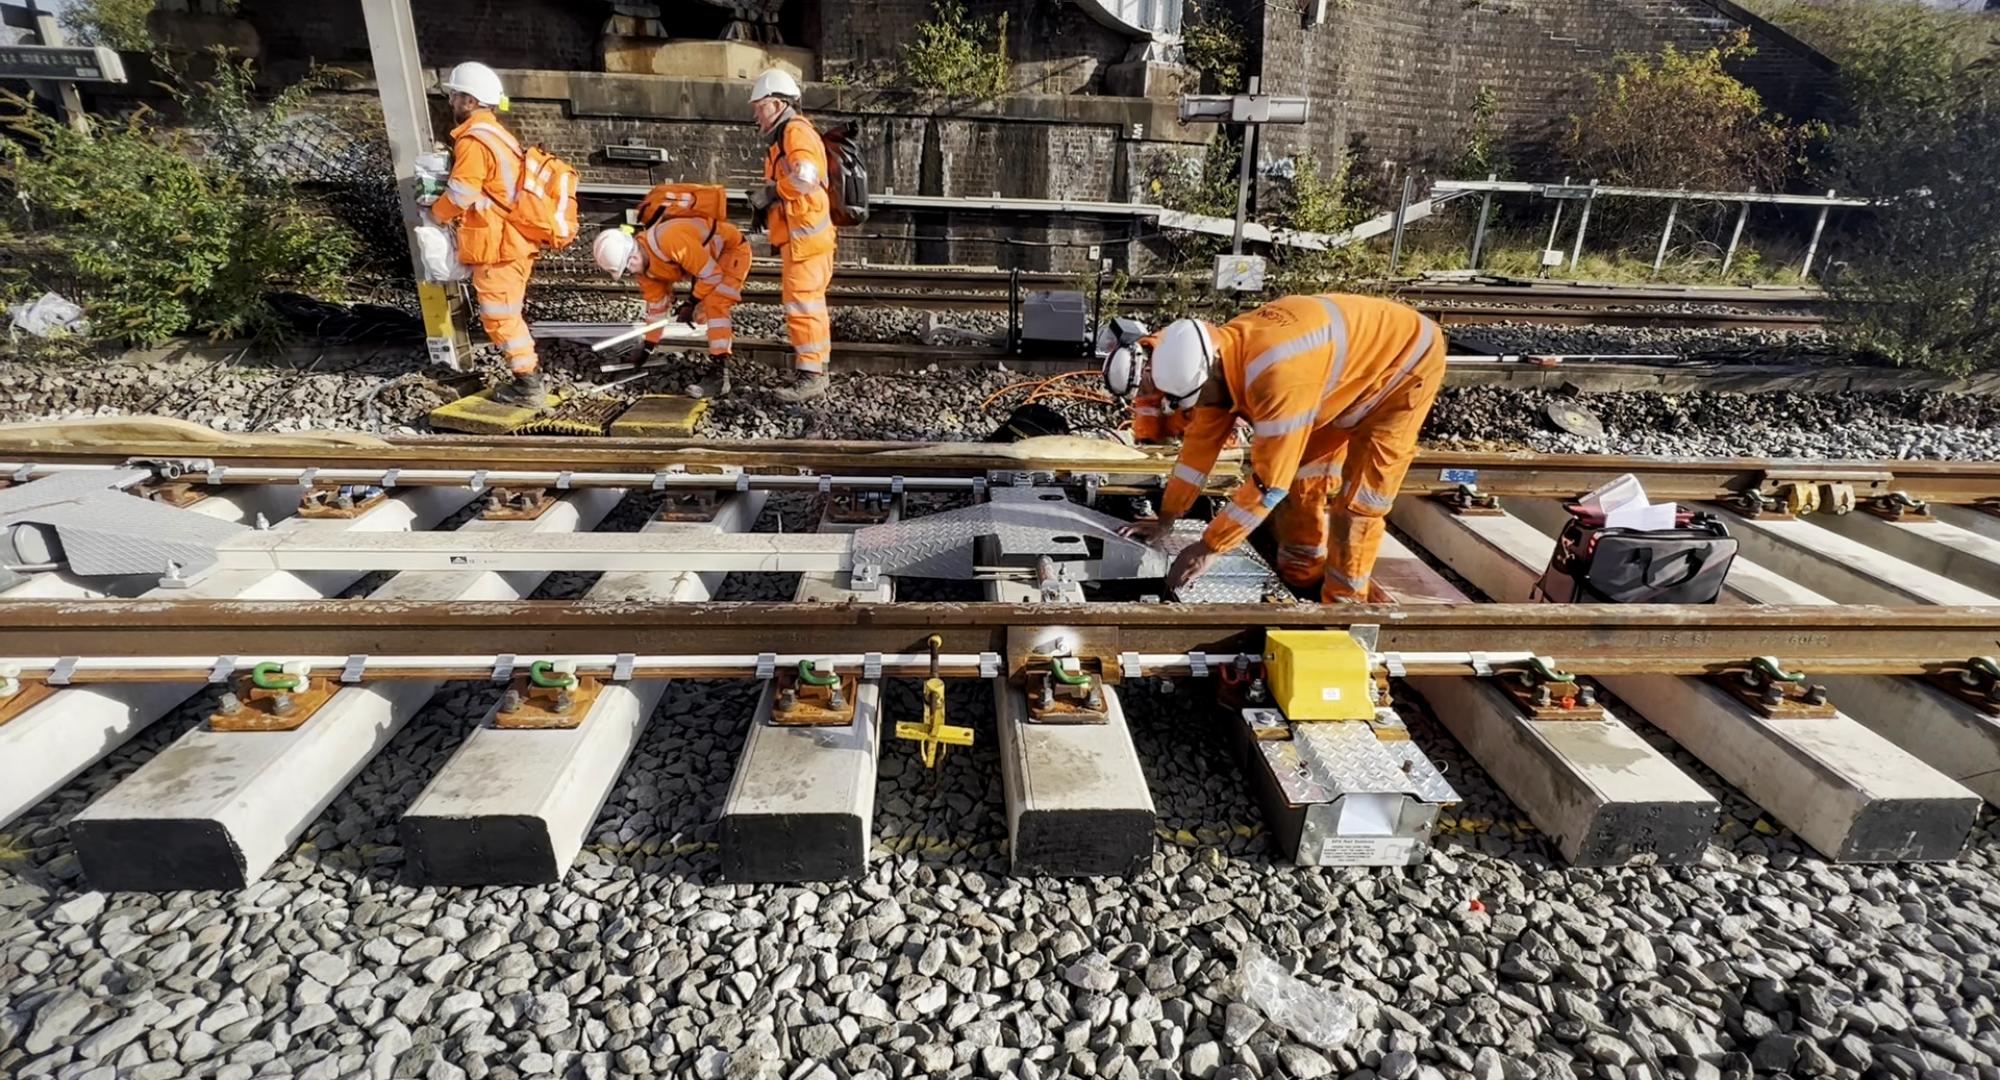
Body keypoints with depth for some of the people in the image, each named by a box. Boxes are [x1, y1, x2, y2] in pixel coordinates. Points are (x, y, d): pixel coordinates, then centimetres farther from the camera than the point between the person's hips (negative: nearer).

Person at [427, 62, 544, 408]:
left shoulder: (474, 139, -15)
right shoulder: (494, 133, 16)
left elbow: (460, 195, -15)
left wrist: (435, 214, 3)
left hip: (498, 244, -10)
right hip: (510, 239, 10)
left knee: (499, 316, -4)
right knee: (505, 314, 15)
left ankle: (528, 386, -1)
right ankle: (527, 379, 19)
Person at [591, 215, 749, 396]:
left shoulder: (669, 240, -36)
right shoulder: (644, 265, -7)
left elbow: (711, 274, -28)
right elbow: (656, 304, 6)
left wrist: (691, 303, -17)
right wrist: (648, 346, 9)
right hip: (707, 258, 9)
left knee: (713, 305, -23)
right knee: (700, 313, 10)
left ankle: (721, 373, -25)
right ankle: (726, 337, 40)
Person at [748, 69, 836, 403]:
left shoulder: (796, 132, -11)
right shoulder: (784, 136, 22)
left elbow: (804, 177, -28)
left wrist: (769, 192, -17)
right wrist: (765, 205, 6)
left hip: (804, 236, -11)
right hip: (798, 237, 11)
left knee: (802, 304, -11)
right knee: (809, 304, 14)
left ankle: (810, 376, -10)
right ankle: (815, 368, 21)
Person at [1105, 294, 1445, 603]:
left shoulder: (1277, 374, -42)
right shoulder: (1220, 359, -14)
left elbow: (1269, 479, -36)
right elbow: (1201, 441, -5)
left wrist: (1209, 547, -27)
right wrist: (1165, 521, -1)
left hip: (1406, 361, -8)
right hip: (1351, 357, 8)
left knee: (1356, 496, -10)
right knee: (1301, 470, 10)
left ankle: (1342, 601, 5)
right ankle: (1301, 575, 26)